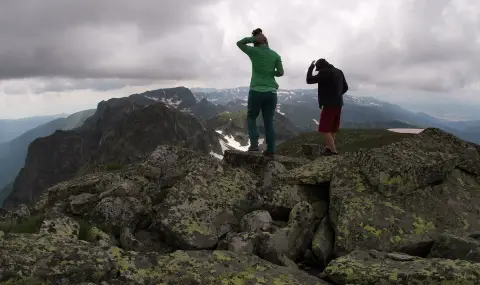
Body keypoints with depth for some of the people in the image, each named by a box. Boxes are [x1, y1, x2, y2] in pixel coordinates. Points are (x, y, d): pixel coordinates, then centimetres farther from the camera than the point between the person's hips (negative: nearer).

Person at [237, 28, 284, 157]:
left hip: (256, 91, -2)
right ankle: (270, 150, 4)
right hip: (271, 92, 2)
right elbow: (280, 73, 5)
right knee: (269, 122, 8)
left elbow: (239, 43, 15)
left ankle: (254, 144, -1)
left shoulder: (254, 51, 0)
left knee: (251, 118, 15)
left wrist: (253, 38, 7)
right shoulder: (275, 55, 6)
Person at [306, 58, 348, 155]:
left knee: (325, 129, -5)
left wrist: (311, 67, 2)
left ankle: (333, 151, -11)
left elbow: (309, 80, -11)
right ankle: (329, 148, 21)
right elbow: (345, 87, 19)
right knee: (332, 129, 16)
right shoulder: (339, 72, 12)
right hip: (338, 104, 8)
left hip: (329, 104, -8)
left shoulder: (324, 72, -12)